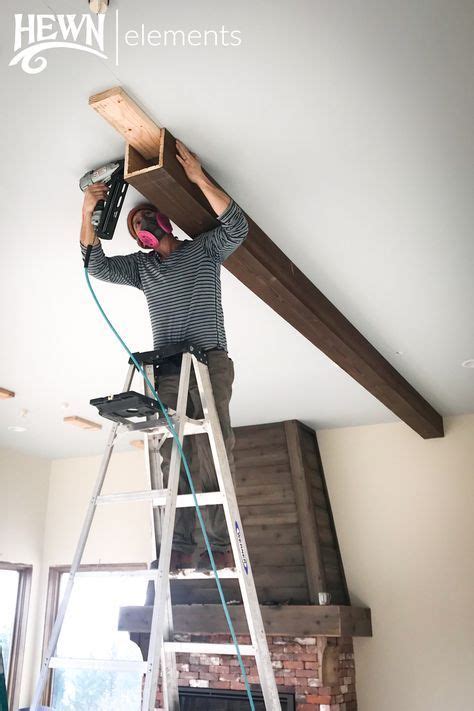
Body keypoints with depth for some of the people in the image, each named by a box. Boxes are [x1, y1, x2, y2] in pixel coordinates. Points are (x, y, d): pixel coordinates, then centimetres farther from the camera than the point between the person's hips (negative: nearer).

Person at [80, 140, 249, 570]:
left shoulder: (205, 248, 13)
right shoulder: (141, 267, 23)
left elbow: (236, 226, -3)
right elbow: (97, 266, 14)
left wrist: (199, 178, -5)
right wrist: (88, 212, 9)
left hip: (210, 361, -3)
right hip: (166, 369, 4)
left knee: (213, 453, -14)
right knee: (174, 457, -6)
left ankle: (222, 546, -16)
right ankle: (181, 547, -8)